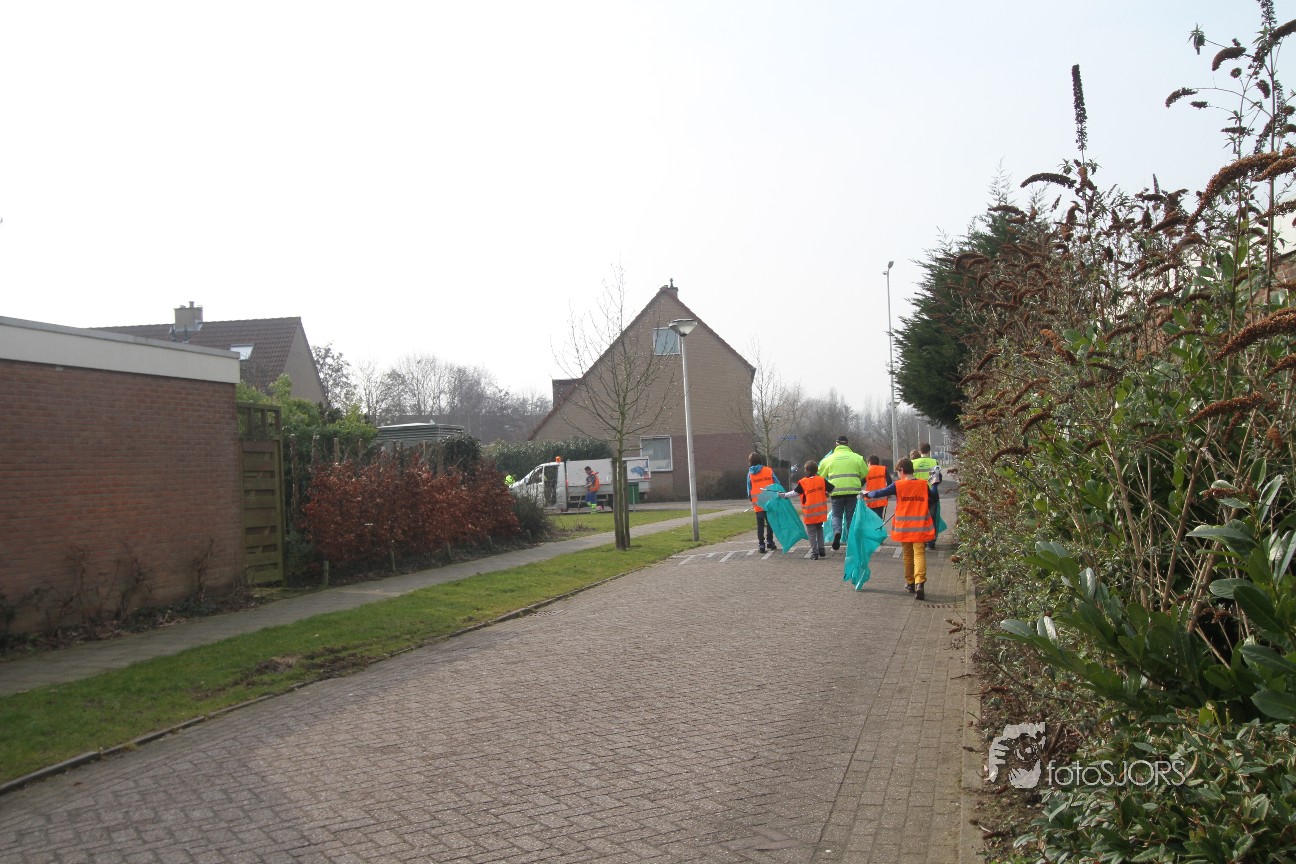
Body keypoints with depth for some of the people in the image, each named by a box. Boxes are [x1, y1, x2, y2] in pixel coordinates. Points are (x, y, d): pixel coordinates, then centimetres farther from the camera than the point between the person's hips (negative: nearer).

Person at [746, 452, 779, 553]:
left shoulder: (750, 473, 2)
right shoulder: (768, 470, 0)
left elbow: (749, 489, 6)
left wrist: (751, 500, 17)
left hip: (757, 503, 0)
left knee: (760, 524, 7)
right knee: (770, 523, 14)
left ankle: (761, 544, 3)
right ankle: (770, 543, 16)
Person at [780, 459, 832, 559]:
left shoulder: (802, 482, -10)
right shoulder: (822, 480, -2)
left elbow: (794, 493, -6)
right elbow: (832, 489, 3)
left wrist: (784, 494, 8)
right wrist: (826, 494, 23)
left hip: (809, 513, -3)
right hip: (821, 512, 3)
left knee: (811, 532, 4)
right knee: (819, 529, 21)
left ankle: (814, 553, -1)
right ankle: (821, 550, 20)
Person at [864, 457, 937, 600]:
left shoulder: (898, 485, -5)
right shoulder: (923, 484, 1)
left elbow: (879, 493, 1)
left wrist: (867, 494, 18)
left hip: (904, 528, 0)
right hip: (920, 528, 0)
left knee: (908, 555, 16)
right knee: (919, 554, -7)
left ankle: (910, 582, 28)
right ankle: (920, 583, -24)